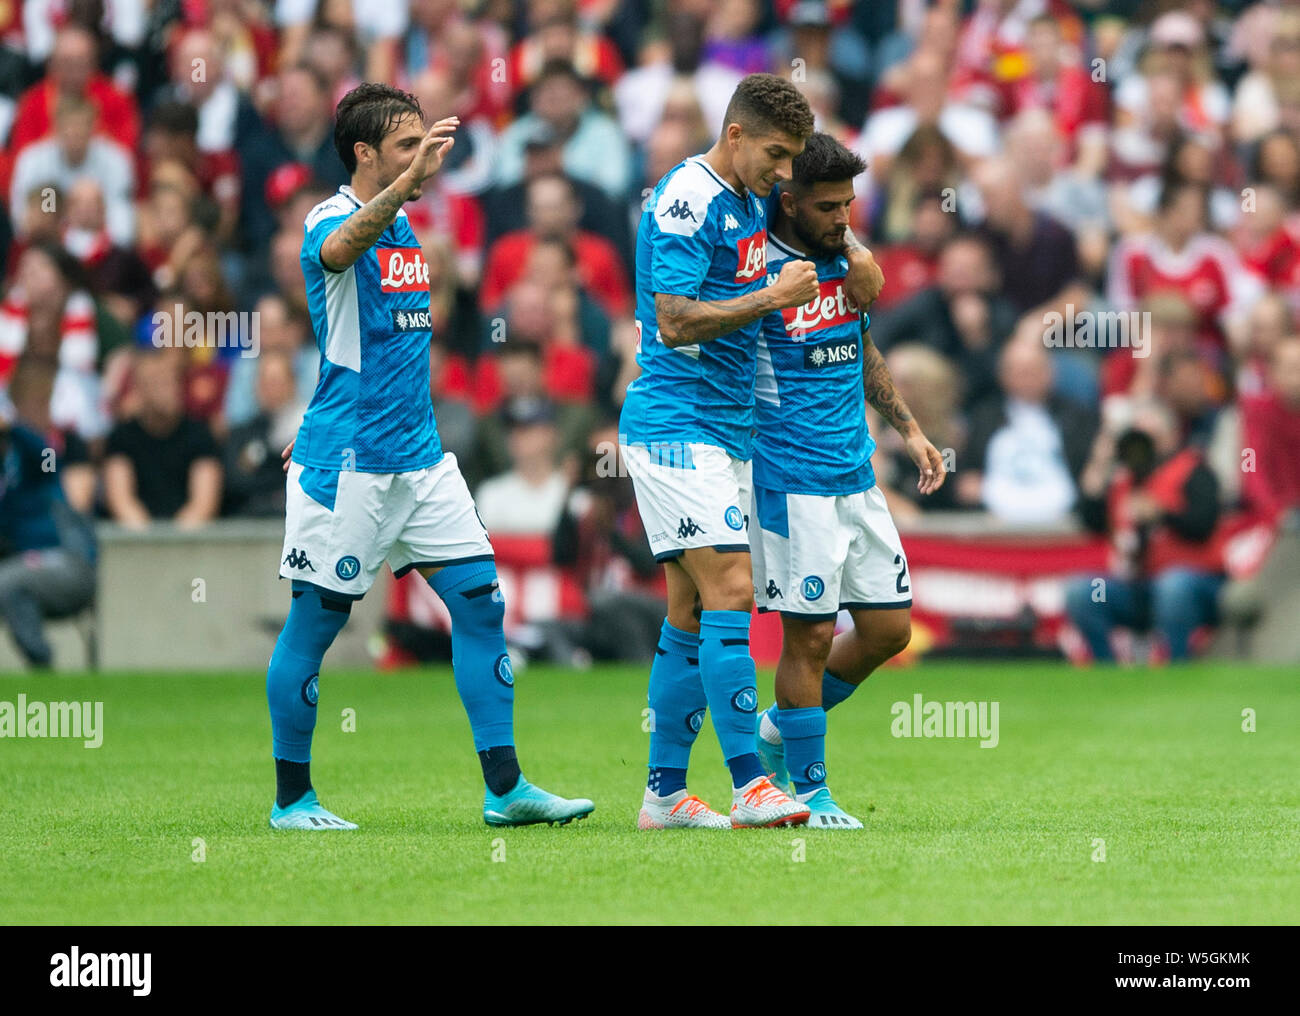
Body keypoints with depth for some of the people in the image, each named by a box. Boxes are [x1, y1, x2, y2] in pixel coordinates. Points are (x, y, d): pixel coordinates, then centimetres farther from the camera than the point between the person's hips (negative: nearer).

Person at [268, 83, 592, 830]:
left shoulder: (403, 226, 14)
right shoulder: (331, 221, -12)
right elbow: (342, 246, -39)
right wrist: (408, 182, -55)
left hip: (419, 454, 8)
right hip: (347, 464, -8)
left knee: (481, 601, 1)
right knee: (315, 622, 0)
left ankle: (505, 788, 3)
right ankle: (292, 798, 10)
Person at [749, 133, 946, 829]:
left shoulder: (844, 259, 10)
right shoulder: (759, 271, -13)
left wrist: (908, 430, 20)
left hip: (856, 477, 8)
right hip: (792, 482, -8)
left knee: (889, 627, 9)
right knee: (810, 635, -6)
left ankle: (780, 726, 27)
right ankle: (807, 789, 7)